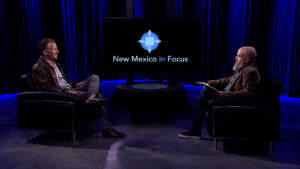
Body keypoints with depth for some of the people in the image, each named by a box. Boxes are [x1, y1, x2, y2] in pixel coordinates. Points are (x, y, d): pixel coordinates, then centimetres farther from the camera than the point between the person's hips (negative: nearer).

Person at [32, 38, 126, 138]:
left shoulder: (54, 63, 21)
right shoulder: (39, 68, -9)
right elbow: (47, 88, -18)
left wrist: (75, 84, 11)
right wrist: (66, 91, -24)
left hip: (70, 89, 9)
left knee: (94, 77, -11)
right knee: (97, 95, -22)